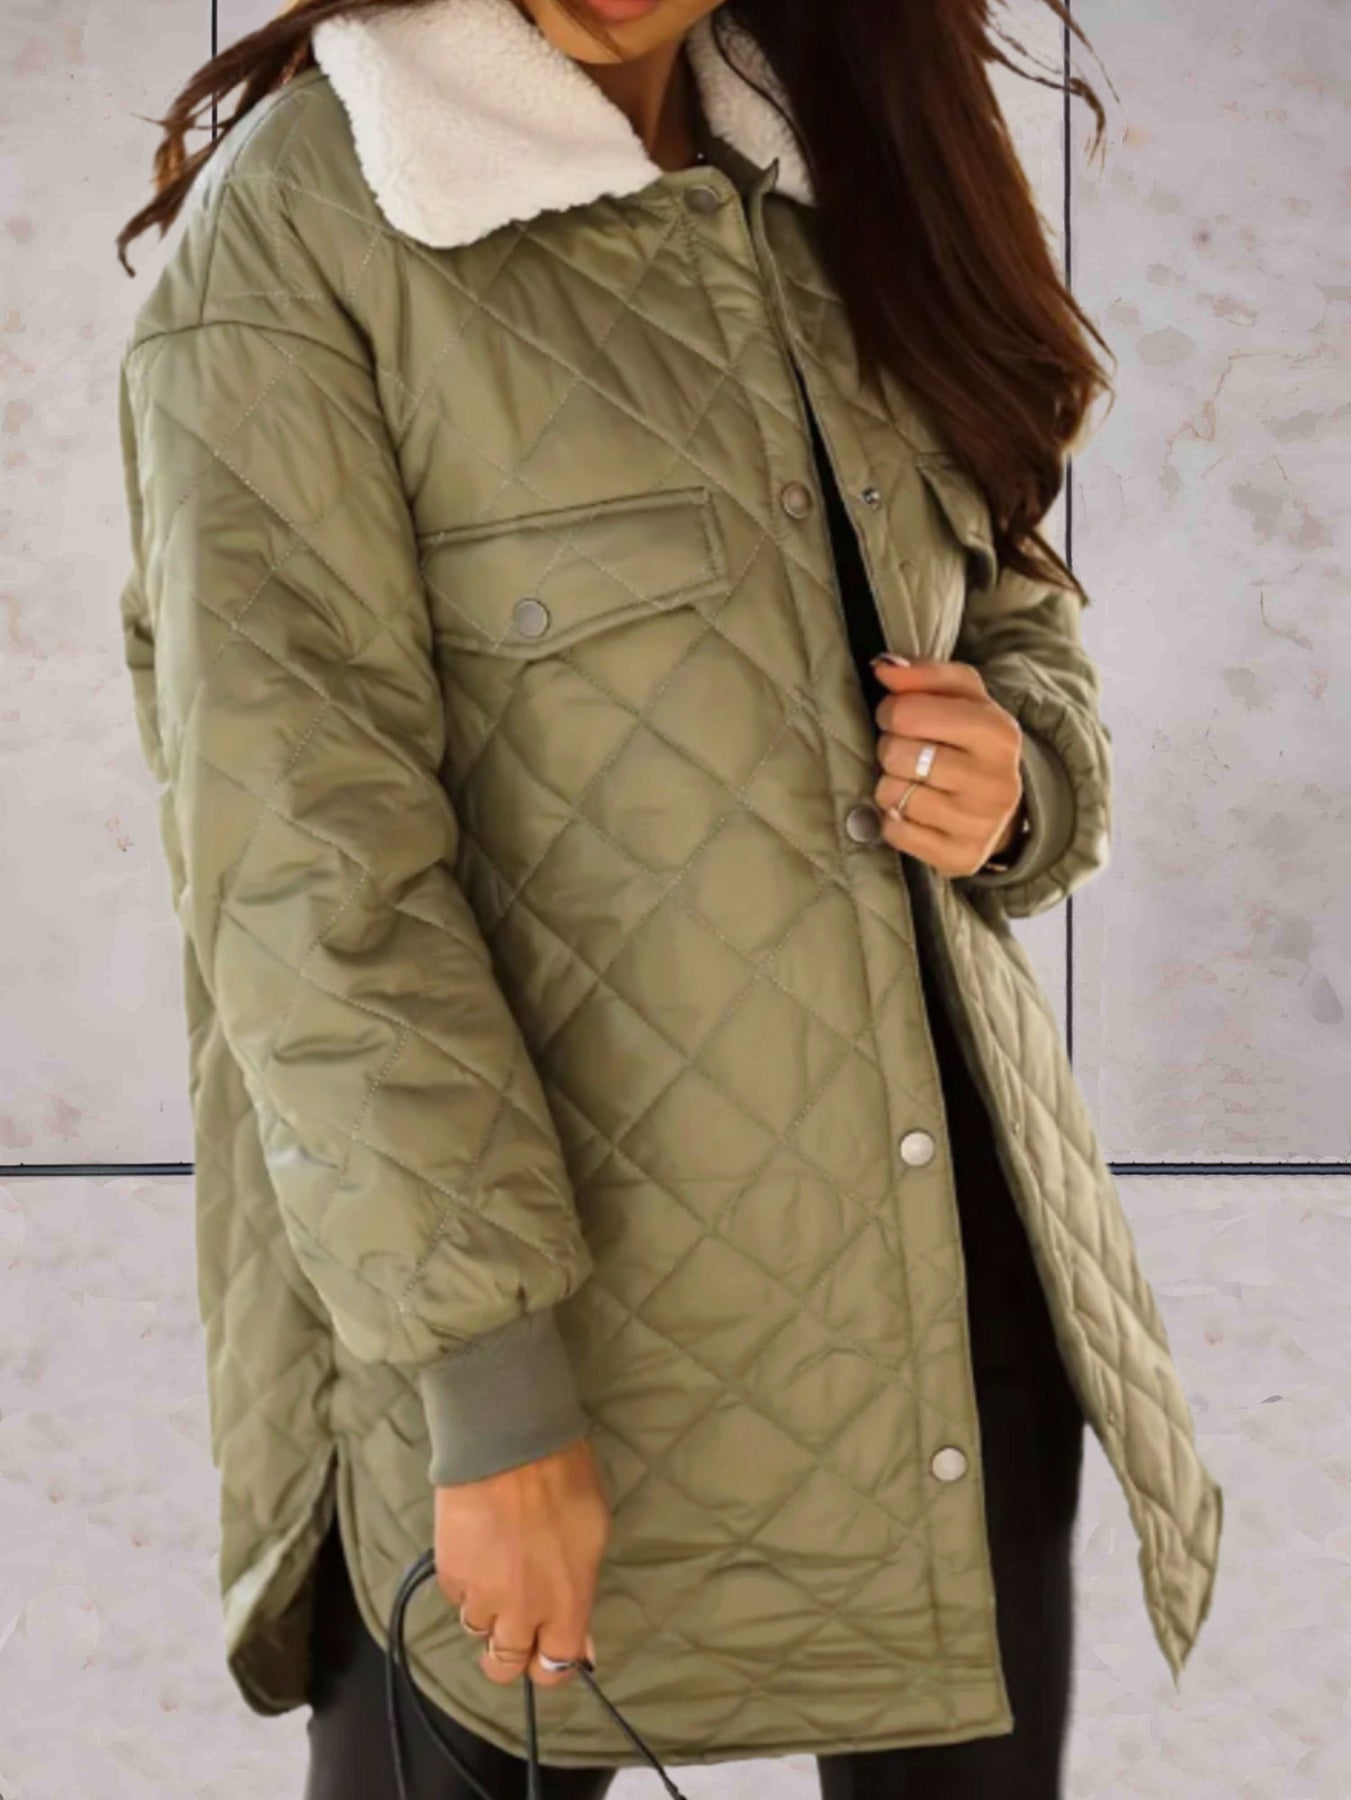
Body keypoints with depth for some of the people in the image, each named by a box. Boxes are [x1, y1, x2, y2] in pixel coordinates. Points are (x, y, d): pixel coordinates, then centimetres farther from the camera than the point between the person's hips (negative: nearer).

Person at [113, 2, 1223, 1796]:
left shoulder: (841, 179, 8)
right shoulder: (294, 223, -11)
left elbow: (1018, 605, 18)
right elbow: (302, 857, -16)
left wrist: (1022, 781, -6)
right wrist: (486, 1384, -19)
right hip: (558, 1325, -5)